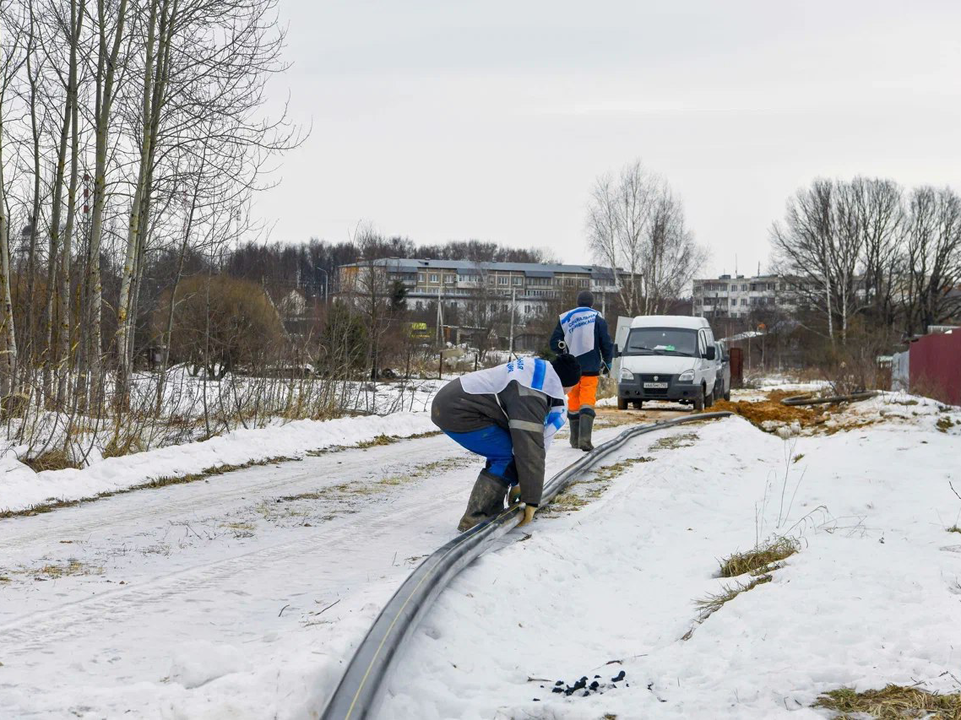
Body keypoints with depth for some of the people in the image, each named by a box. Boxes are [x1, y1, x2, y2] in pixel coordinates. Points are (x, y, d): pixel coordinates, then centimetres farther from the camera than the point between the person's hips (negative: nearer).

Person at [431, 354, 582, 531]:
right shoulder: (531, 396, -21)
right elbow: (529, 445, -22)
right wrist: (531, 500, -17)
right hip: (457, 413, -11)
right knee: (509, 456, -13)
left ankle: (491, 512, 16)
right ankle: (475, 518, -10)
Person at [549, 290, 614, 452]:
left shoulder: (565, 318, 6)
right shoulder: (597, 318, -2)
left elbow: (554, 344, 6)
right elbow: (606, 342, -1)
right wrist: (607, 361, 15)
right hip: (590, 367, -3)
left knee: (573, 402, 14)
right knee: (587, 402, -8)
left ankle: (575, 440, 20)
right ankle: (585, 439, -23)